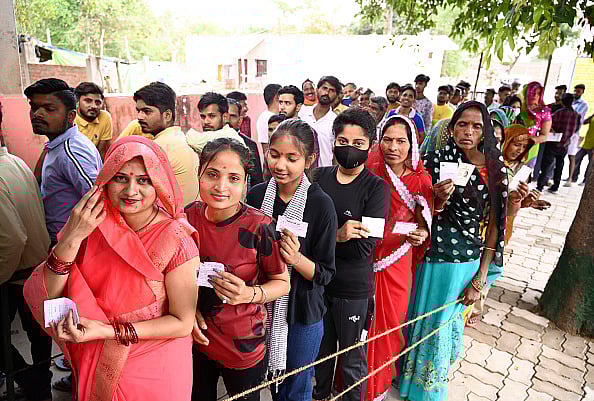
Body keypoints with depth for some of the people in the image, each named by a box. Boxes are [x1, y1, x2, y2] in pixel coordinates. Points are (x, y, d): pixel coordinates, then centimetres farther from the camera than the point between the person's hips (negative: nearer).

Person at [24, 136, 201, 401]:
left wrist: (108, 331, -24)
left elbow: (182, 324, -18)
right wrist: (71, 239, -29)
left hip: (154, 370, -3)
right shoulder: (93, 224, -12)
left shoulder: (176, 242, -24)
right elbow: (43, 298, -15)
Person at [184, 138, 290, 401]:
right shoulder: (189, 215, -11)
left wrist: (249, 294, -29)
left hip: (243, 347, -4)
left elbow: (282, 283, -12)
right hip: (197, 337, 4)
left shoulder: (259, 227, -25)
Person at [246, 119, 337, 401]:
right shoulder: (256, 195, -7)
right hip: (259, 310, 3)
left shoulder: (321, 205, -17)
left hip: (302, 315, -3)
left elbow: (326, 273, -13)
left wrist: (296, 259, -30)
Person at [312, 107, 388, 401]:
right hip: (317, 280, 4)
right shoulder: (320, 177, 1)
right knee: (320, 350, 24)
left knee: (352, 360, 14)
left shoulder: (376, 188, -10)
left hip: (353, 288, -3)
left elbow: (365, 246, -18)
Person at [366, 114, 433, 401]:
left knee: (391, 320, 14)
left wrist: (422, 234, -18)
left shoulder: (421, 181, -4)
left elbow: (424, 222, 3)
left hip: (396, 262, 1)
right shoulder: (370, 172, -8)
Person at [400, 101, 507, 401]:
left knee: (450, 325, 17)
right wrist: (440, 199, -25)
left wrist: (479, 281, 0)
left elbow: (494, 227, 1)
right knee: (428, 324, 12)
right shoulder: (436, 161, -8)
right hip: (433, 258, -2)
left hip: (468, 264, 2)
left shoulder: (495, 171, -2)